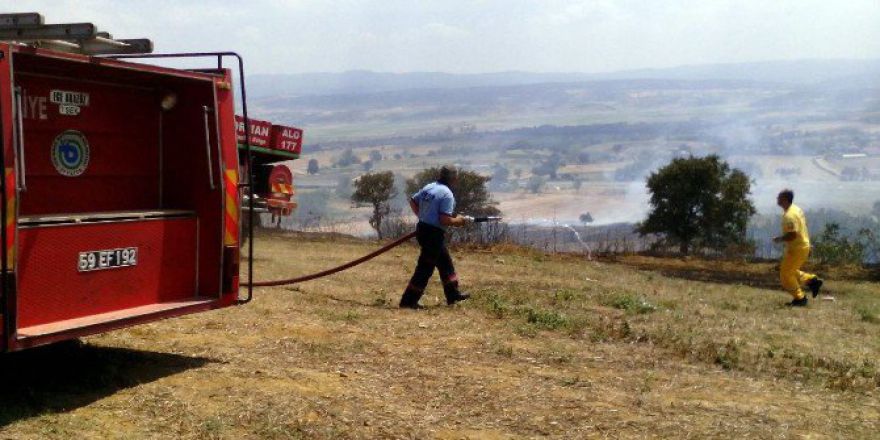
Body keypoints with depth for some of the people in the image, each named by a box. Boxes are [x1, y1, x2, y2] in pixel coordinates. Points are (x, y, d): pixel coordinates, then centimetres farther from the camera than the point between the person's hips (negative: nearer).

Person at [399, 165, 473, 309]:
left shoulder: (429, 187, 6)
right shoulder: (447, 194, -18)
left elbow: (412, 201, 15)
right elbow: (445, 220, -23)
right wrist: (460, 220, -8)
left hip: (422, 229, 10)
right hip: (434, 234, -9)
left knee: (445, 262, 21)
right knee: (425, 269, -1)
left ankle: (453, 294, 31)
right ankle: (408, 301, 2)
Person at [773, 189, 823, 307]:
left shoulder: (789, 215, -24)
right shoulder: (796, 209, 9)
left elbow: (792, 235, -30)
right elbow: (800, 230, 17)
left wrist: (779, 239, -15)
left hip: (797, 249, -10)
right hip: (804, 245, 10)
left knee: (786, 274, 1)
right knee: (790, 271, 22)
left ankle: (799, 298, 7)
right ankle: (812, 280, 17)